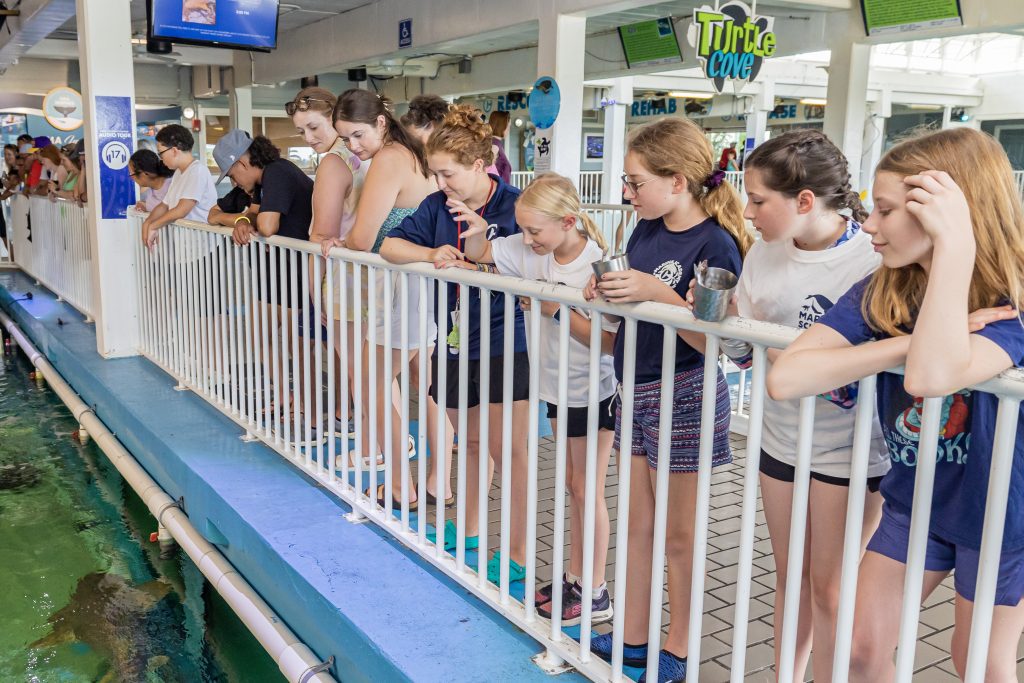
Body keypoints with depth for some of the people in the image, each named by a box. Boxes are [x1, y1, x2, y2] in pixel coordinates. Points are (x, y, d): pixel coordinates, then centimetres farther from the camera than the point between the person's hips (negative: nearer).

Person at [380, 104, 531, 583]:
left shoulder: (514, 205, -13)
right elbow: (390, 245, 1)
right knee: (471, 440, 21)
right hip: (456, 340, 6)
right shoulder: (438, 206, 4)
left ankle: (519, 554, 11)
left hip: (504, 344, -6)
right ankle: (471, 530, 38)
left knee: (508, 450, -1)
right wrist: (431, 254, -17)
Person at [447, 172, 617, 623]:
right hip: (557, 386, 7)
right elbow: (480, 253, 8)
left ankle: (596, 596, 18)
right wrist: (478, 229, -13)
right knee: (573, 485, 17)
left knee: (586, 489, 3)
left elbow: (608, 340, -24)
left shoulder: (597, 267, -23)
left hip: (593, 392, -7)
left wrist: (559, 310, -29)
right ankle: (574, 578, 31)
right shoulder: (529, 250, -4)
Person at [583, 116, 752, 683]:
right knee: (638, 523, 16)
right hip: (636, 391, 8)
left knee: (678, 533, 7)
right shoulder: (643, 233, 7)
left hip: (683, 397, -8)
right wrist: (605, 293, -6)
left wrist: (657, 291, -29)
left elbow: (710, 340, -21)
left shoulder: (714, 244, -15)